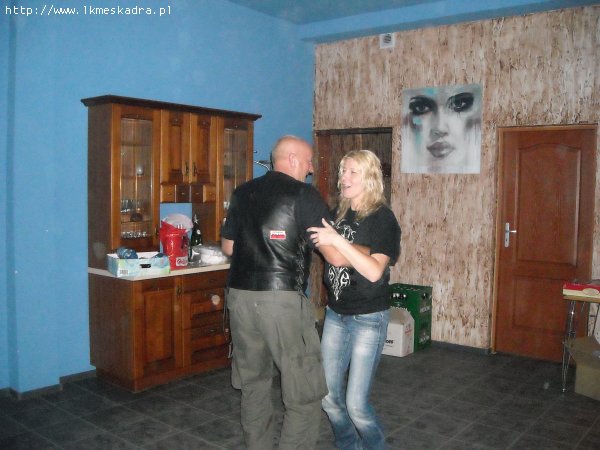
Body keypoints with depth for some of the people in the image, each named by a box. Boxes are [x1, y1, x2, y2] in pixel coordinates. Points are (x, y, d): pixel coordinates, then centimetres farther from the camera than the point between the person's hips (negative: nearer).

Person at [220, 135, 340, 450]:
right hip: (282, 299, -6)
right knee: (305, 393, 4)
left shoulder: (243, 192, 12)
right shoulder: (304, 195, -5)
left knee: (253, 384, 20)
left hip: (240, 296, 7)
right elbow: (336, 255, -6)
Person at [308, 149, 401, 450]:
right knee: (328, 395, 8)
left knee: (356, 403, -4)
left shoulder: (381, 217, -11)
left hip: (368, 318, -6)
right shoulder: (338, 213, 7)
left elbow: (374, 271, -23)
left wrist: (337, 241, -28)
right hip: (335, 314, 6)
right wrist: (319, 240, 0)